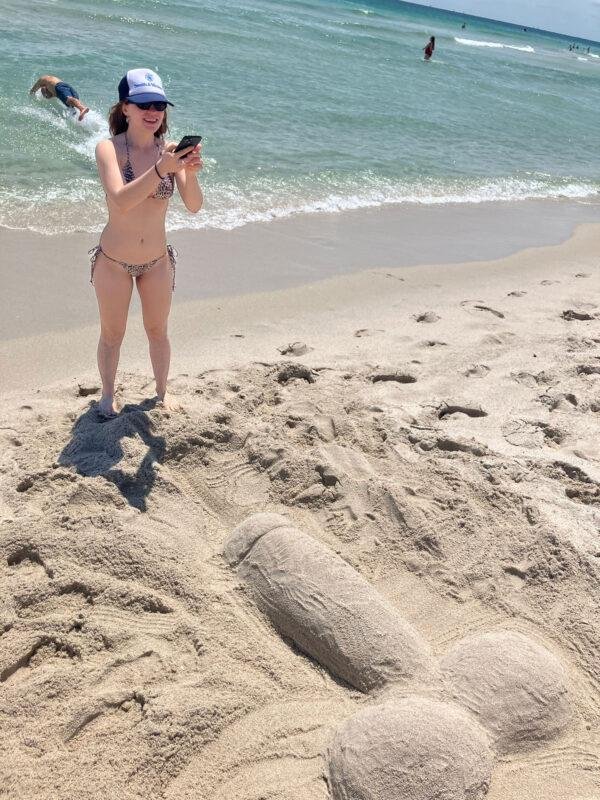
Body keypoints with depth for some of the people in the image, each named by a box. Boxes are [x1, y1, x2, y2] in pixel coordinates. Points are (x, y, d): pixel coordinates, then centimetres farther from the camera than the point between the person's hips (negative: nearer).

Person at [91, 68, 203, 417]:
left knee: (158, 331, 18)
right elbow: (121, 201, -33)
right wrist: (160, 169, -46)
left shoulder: (170, 150, -9)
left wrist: (190, 173, -37)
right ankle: (108, 395, 37)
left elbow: (194, 206, -17)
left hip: (158, 261, 2)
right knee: (112, 335, 15)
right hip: (114, 261, -2)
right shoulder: (109, 148, -17)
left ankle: (162, 391, 39)